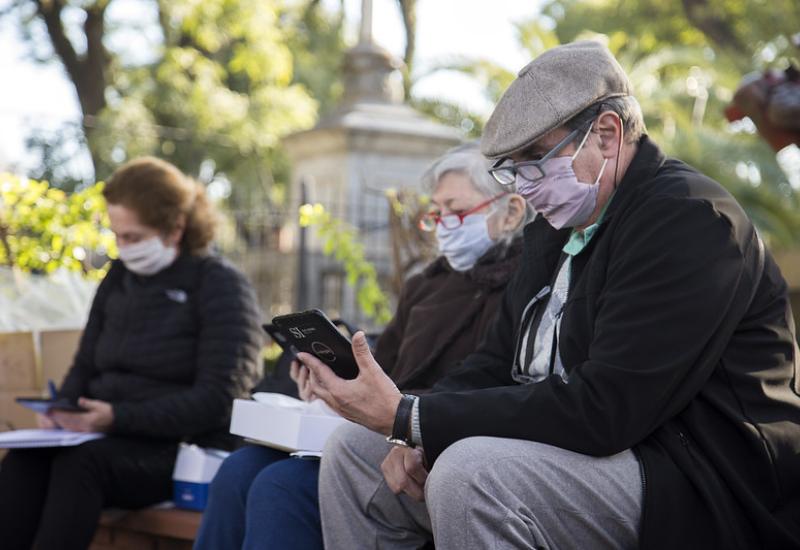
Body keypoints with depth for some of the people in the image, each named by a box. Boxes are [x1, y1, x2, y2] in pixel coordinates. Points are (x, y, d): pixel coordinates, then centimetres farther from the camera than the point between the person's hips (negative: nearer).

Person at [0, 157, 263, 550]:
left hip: (185, 445, -5)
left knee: (81, 462, -34)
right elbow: (85, 366, 21)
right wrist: (60, 409, -3)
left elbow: (216, 400, -12)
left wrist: (118, 417, -22)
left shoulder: (221, 287, -4)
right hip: (111, 438, 6)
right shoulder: (118, 279, 17)